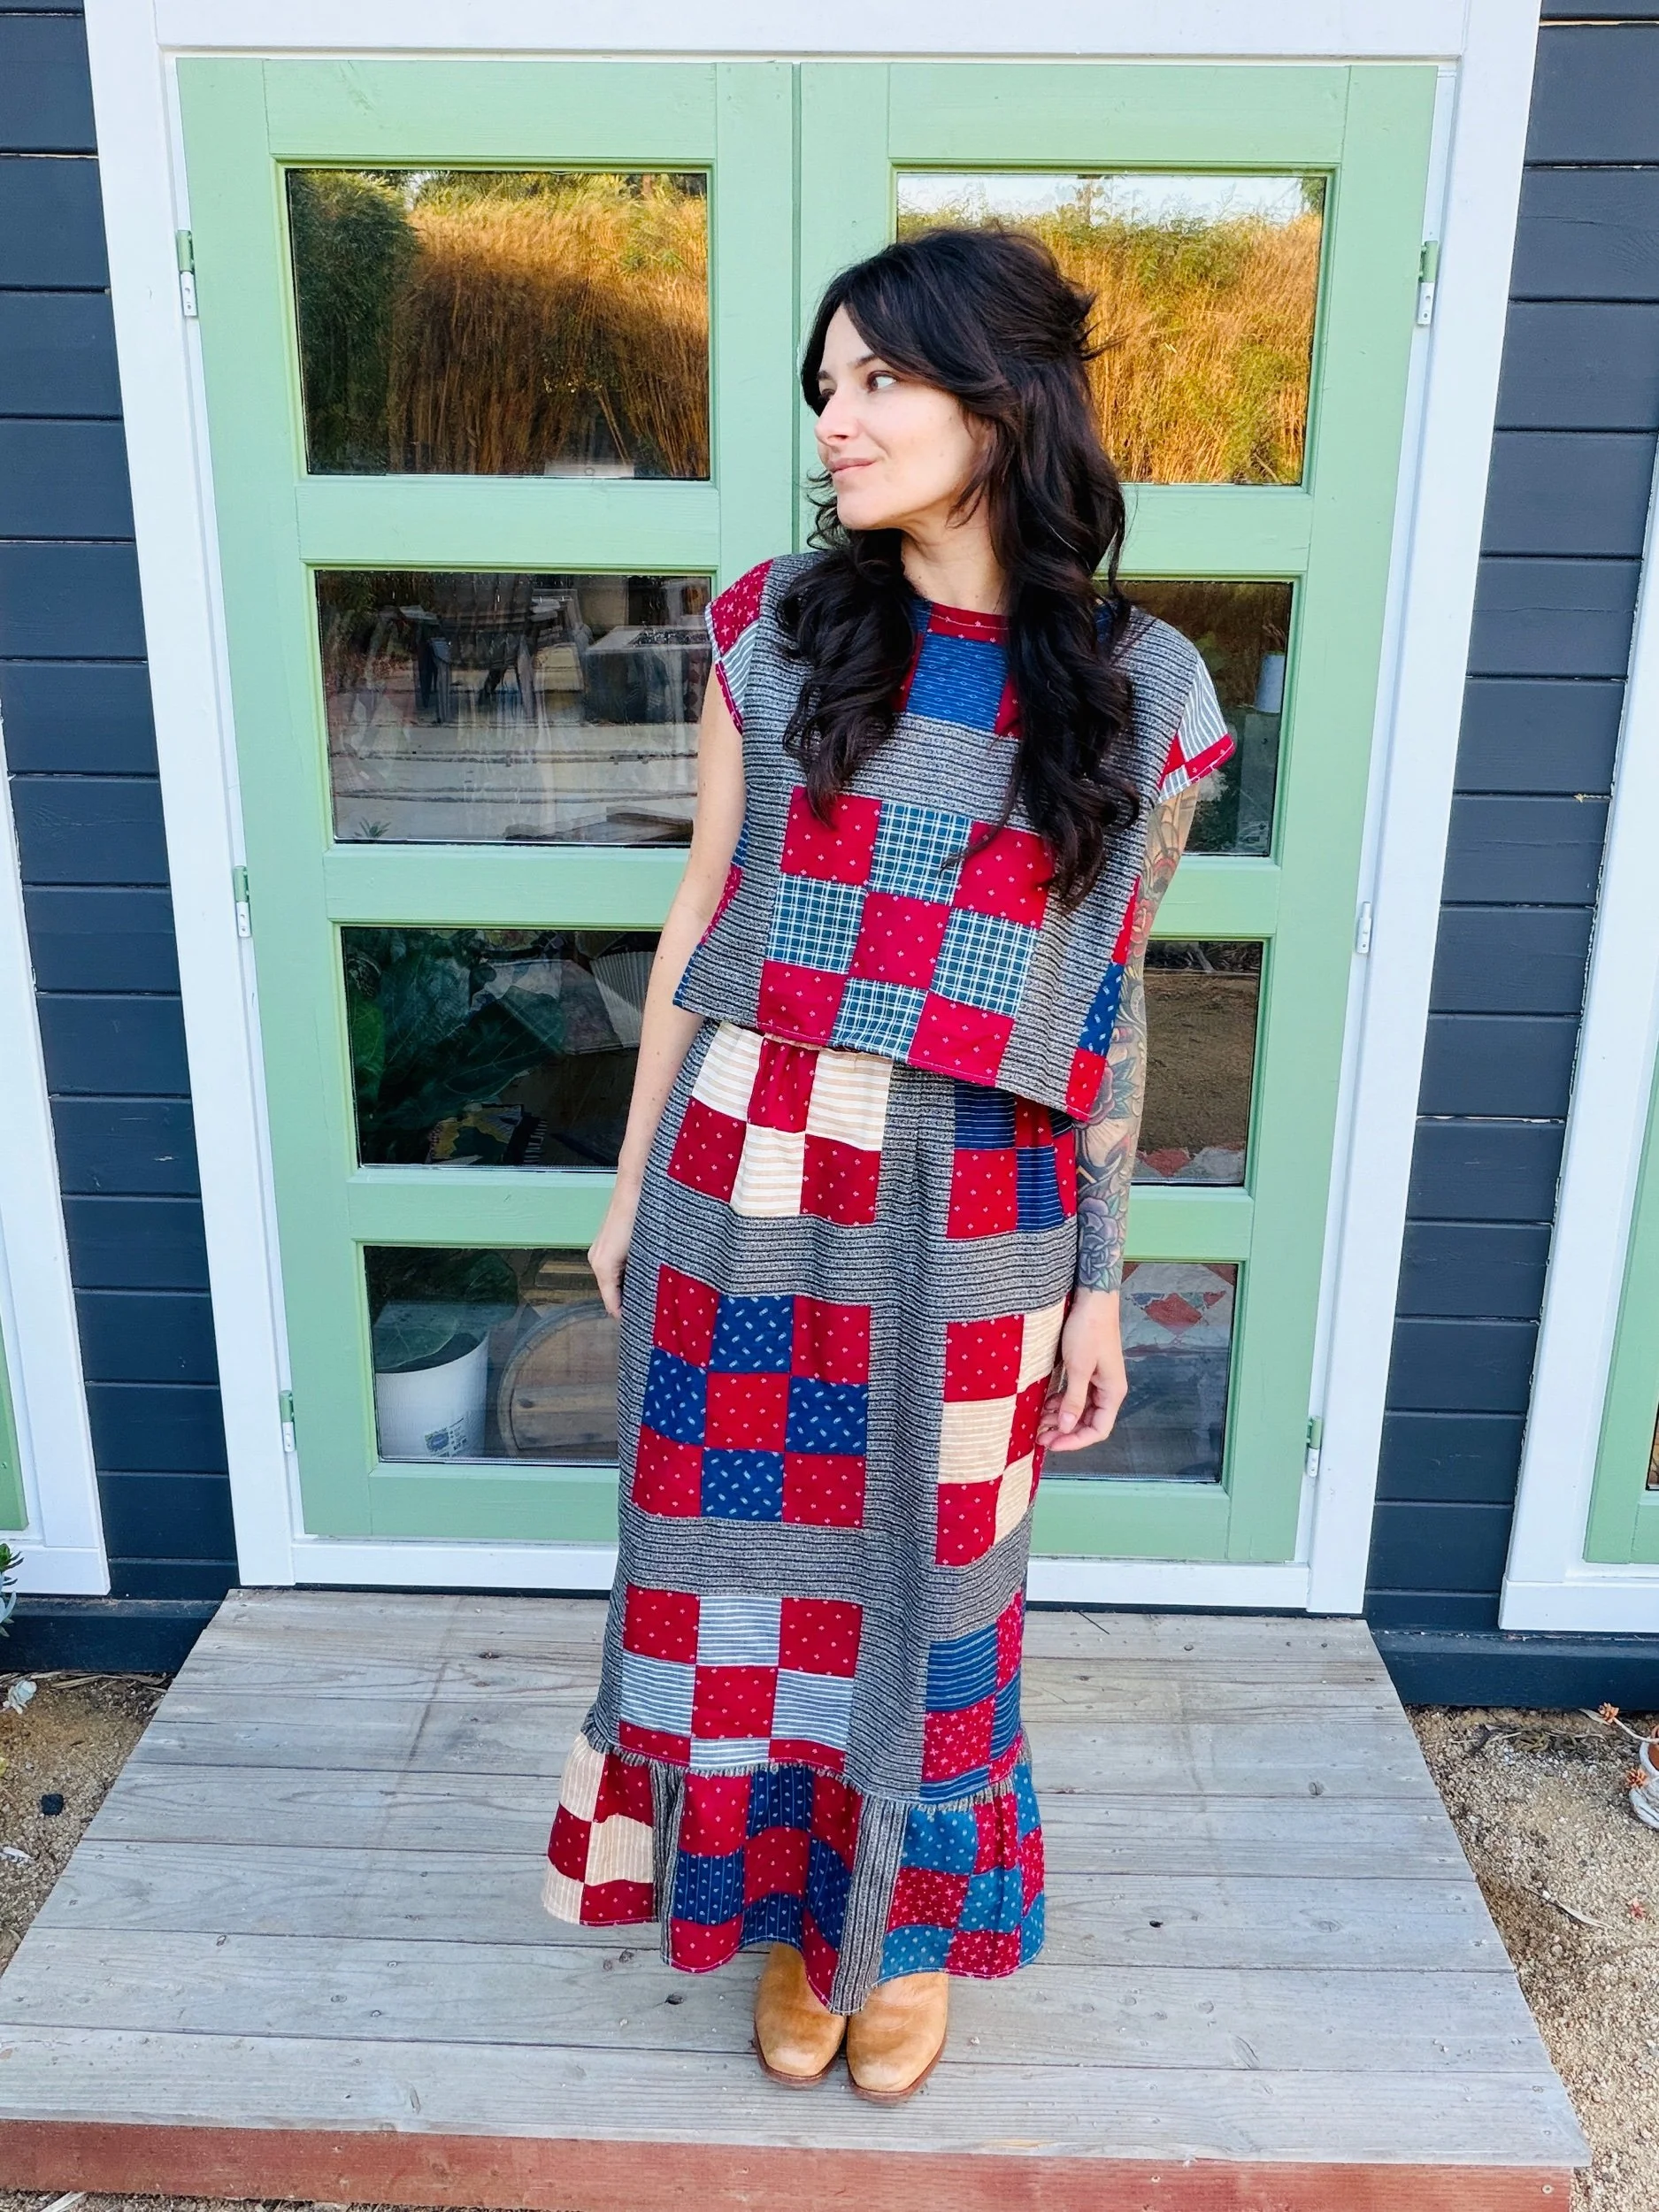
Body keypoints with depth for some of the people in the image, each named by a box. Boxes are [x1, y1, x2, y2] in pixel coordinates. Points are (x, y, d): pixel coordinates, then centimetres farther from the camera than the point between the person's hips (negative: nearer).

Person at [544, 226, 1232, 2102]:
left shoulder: (1142, 689, -2)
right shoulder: (774, 629, 0)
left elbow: (1111, 1008, 2)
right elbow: (697, 921, 5)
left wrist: (1099, 1284, 4)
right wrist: (635, 1180, 7)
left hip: (971, 1223, -1)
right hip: (747, 1185, 1)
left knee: (927, 1581, 14)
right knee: (758, 1558, 14)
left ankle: (910, 1924, 43)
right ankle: (790, 1907, 42)